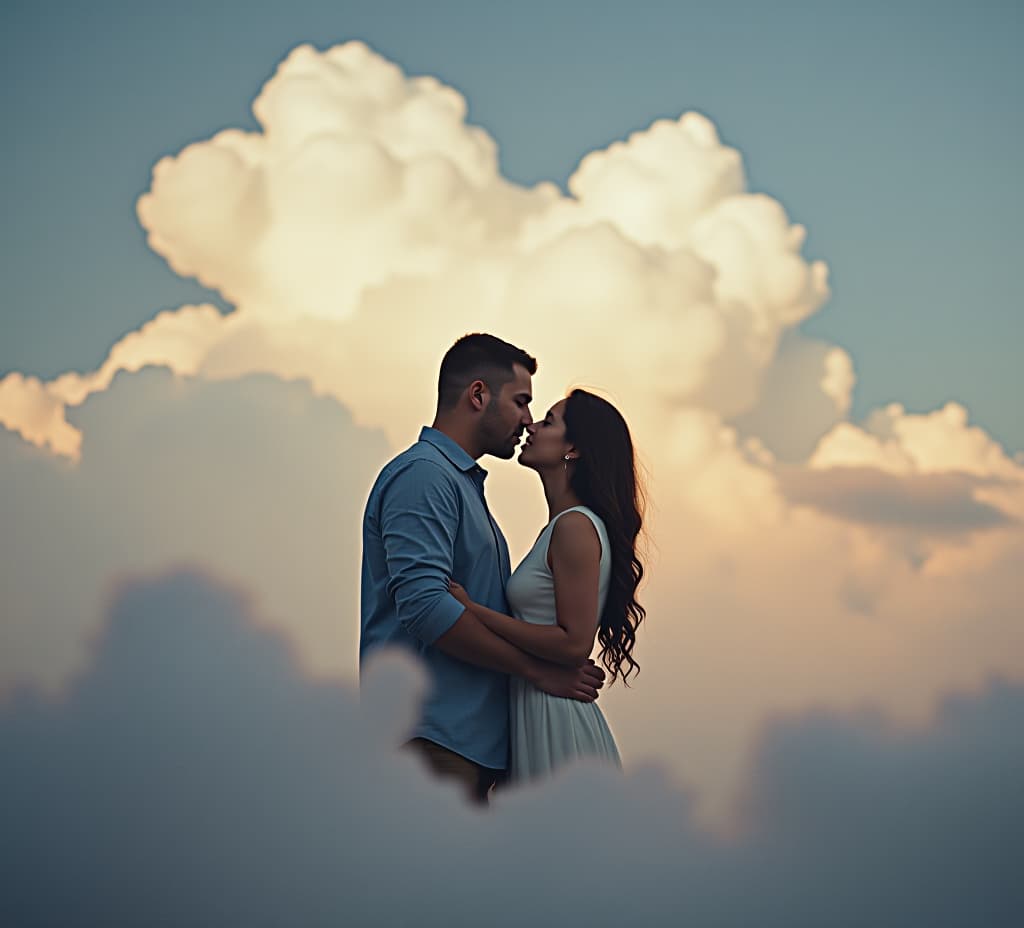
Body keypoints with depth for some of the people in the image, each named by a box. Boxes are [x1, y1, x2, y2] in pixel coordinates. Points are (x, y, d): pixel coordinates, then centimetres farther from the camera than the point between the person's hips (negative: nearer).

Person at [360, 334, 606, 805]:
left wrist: (565, 663, 11)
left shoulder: (463, 480, 23)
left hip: (473, 739, 10)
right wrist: (537, 669, -12)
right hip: (432, 737, -10)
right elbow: (425, 605, -20)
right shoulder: (422, 474, -9)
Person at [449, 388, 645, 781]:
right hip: (538, 714, 9)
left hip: (557, 719, -9)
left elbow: (574, 643, -20)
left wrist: (472, 609, -17)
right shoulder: (563, 526, 15)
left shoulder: (577, 527, -14)